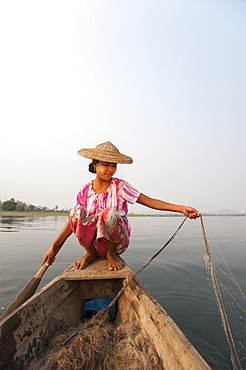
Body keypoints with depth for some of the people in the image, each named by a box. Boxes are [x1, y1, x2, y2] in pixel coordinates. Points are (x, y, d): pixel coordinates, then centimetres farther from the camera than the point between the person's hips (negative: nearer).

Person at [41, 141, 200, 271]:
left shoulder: (120, 186, -6)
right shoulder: (85, 191, 0)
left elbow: (150, 201, -10)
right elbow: (73, 220, 1)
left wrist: (181, 208, -19)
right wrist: (54, 247, -5)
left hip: (118, 241, -1)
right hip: (93, 241, 2)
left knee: (110, 213, -33)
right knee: (76, 212, -26)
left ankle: (111, 254, -3)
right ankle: (90, 253, 0)